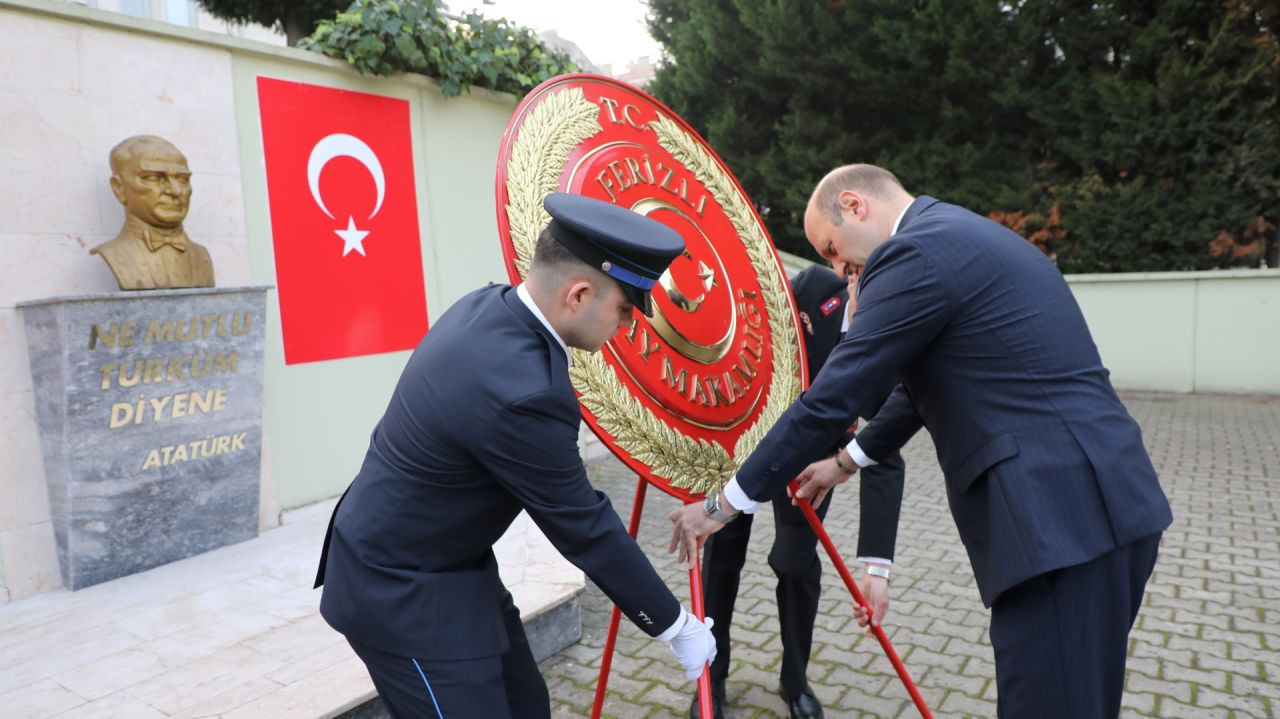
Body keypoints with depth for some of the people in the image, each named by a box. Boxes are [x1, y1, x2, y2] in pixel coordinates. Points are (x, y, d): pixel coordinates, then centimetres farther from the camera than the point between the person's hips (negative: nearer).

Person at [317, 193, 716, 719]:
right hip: (401, 593, -9)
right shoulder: (522, 393, -33)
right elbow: (584, 528, -22)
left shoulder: (488, 307, -7)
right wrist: (678, 627, -8)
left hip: (448, 568, 9)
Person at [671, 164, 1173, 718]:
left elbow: (830, 398, -13)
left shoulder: (916, 252, -12)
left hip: (1064, 512, -10)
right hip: (1095, 501, 10)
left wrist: (723, 504, -3)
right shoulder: (958, 237, 19)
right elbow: (927, 381, 27)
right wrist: (848, 460, 35)